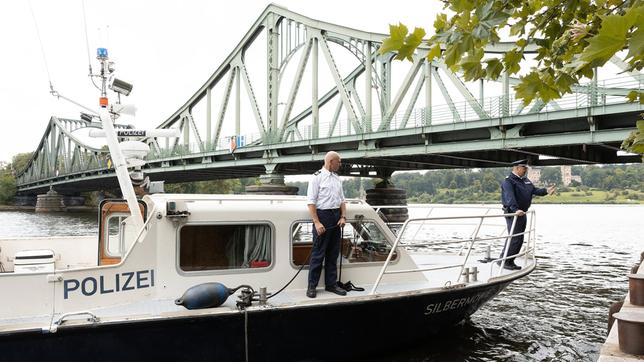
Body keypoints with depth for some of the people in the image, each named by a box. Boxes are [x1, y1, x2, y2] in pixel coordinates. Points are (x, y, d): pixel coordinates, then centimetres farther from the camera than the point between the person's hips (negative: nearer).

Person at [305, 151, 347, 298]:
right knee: (318, 253, -3)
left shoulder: (337, 178, 15)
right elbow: (311, 202, -12)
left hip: (336, 217, 7)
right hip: (323, 215, -7)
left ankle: (331, 284, 21)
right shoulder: (317, 177, -7)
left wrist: (343, 217, 4)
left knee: (333, 253, 12)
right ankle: (312, 286, 6)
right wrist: (317, 223, -19)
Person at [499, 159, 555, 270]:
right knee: (515, 238, -10)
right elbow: (510, 197, -28)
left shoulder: (525, 180, 16)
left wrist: (546, 191, -3)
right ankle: (504, 261, 1)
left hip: (522, 213, 9)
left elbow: (534, 190, 15)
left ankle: (510, 261, 21)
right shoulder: (508, 181, -14)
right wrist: (516, 209, -42)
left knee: (519, 239, 12)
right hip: (513, 214, -9)